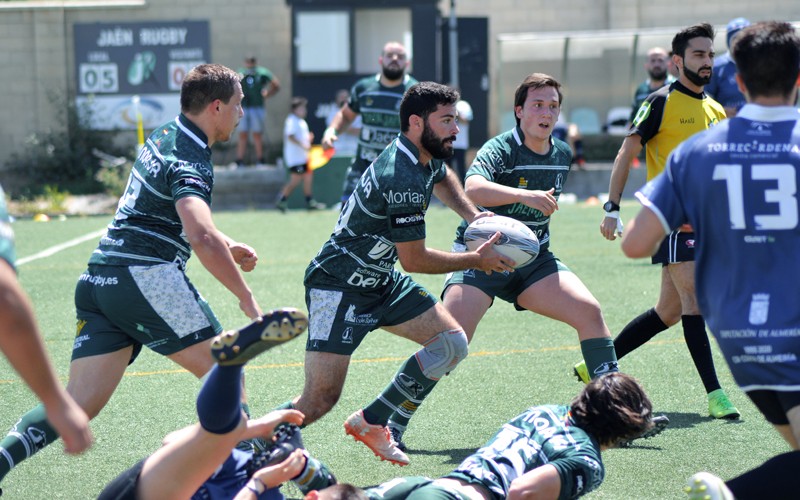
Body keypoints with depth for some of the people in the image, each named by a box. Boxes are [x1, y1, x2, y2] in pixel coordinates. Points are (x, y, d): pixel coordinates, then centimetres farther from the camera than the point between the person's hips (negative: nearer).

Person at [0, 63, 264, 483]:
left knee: (80, 403, -2)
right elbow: (201, 238, -27)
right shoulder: (191, 161, -10)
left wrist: (227, 246, 27)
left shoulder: (165, 135, 19)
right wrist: (245, 297, -20)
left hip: (99, 281, 8)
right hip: (146, 278, -8)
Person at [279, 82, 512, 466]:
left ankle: (370, 421, 10)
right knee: (320, 400, -17)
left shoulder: (425, 157, 2)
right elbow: (413, 260, -21)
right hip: (339, 286, -10)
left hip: (382, 281, 10)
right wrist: (476, 260, -9)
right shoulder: (403, 179, -27)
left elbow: (442, 177, 30)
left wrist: (473, 215, 13)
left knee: (452, 344, 3)